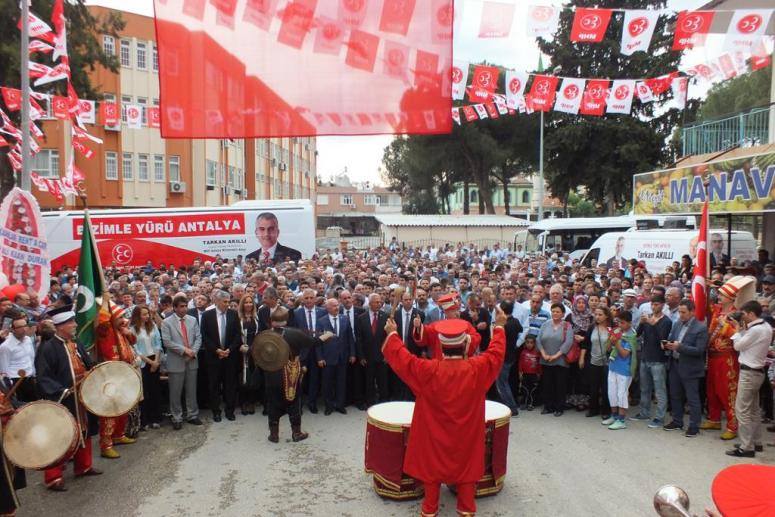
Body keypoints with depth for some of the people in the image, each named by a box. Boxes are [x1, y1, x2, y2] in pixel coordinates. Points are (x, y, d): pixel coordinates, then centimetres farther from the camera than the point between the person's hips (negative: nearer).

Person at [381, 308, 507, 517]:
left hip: (434, 432, 0)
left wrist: (392, 334, 2)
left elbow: (402, 358, -12)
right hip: (466, 433, 1)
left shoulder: (428, 369, -23)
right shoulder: (477, 368, -21)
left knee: (432, 465, 16)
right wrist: (499, 327, 8)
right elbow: (496, 353, -5)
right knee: (466, 465, 18)